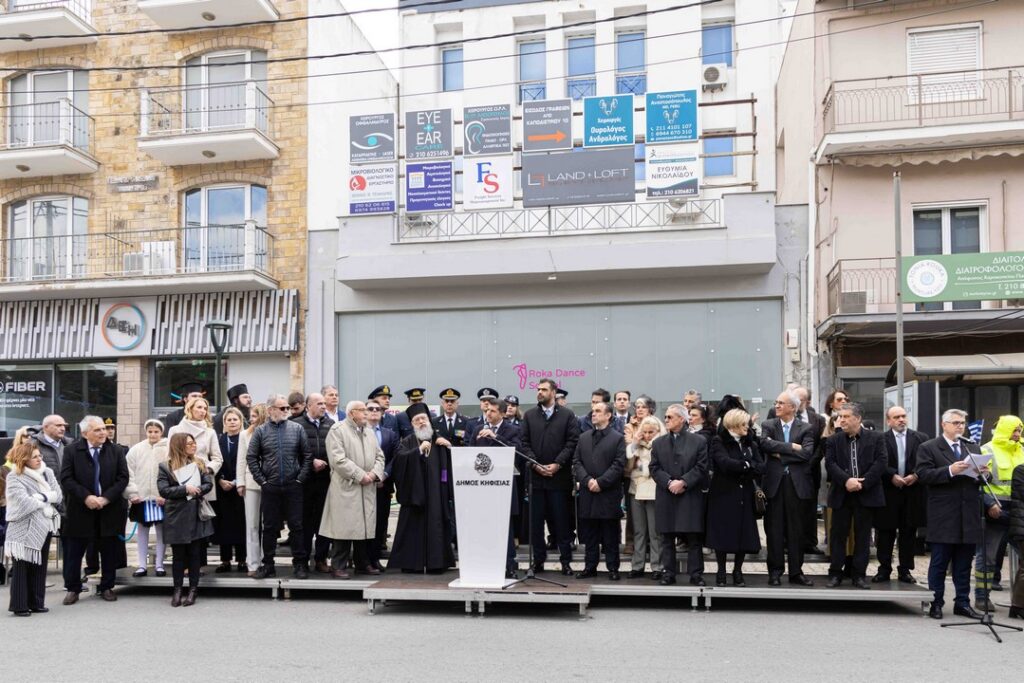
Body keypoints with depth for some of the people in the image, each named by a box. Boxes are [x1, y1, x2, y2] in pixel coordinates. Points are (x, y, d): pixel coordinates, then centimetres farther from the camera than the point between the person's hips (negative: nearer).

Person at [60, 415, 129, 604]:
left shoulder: (115, 451, 1)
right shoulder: (72, 451, -3)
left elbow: (123, 477, -2)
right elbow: (66, 479, -8)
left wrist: (106, 498, -14)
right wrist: (86, 497, -18)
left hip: (109, 509, 1)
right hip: (80, 509, -1)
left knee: (109, 552, 9)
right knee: (74, 552, 5)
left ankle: (107, 587, 21)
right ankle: (72, 589, 19)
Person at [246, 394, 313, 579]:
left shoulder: (297, 429, 2)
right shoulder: (261, 431, 1)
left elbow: (307, 456, 4)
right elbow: (251, 458, 3)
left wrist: (301, 479, -2)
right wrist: (262, 480, -2)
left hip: (293, 487, 0)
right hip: (270, 488, 0)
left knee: (296, 526, 3)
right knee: (269, 527, 8)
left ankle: (300, 564, 12)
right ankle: (268, 565, 17)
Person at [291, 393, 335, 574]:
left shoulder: (330, 424, 10)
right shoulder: (297, 424, 0)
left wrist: (332, 466, -7)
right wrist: (312, 462, -13)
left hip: (326, 478, 3)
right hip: (305, 478, -3)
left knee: (324, 520, 6)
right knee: (305, 520, 6)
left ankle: (321, 559, 15)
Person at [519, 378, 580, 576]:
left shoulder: (567, 415, 2)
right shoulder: (529, 415, 9)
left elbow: (572, 442, -5)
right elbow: (524, 443, 4)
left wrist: (557, 464, -13)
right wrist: (535, 465, -8)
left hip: (559, 476, -2)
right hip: (536, 476, 2)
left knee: (562, 520, 3)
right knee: (536, 520, 6)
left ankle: (566, 561, 11)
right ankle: (538, 560, 14)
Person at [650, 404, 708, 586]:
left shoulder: (699, 441, 3)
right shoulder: (658, 443, 11)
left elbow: (701, 467, -4)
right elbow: (654, 468, 4)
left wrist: (683, 482, -14)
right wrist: (669, 482, -11)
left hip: (691, 497, -2)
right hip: (666, 498, 3)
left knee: (694, 539, 1)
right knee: (667, 539, 6)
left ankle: (696, 574, 8)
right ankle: (668, 573, 13)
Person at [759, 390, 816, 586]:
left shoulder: (805, 429, 5)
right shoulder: (768, 425, 7)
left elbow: (807, 453, -11)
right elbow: (765, 443, -14)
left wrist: (780, 454, -11)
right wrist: (791, 447, -15)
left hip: (797, 483, 0)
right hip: (774, 482, 0)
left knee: (796, 530, 6)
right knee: (774, 529, 4)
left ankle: (796, 572, 15)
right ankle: (775, 572, 12)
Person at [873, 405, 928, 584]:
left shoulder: (921, 438, 7)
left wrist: (916, 476, -11)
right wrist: (892, 476, -15)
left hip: (913, 493, 2)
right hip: (888, 492, -2)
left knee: (909, 533, 7)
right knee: (885, 533, 3)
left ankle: (905, 570, 17)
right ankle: (884, 569, 11)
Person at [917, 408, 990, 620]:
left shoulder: (973, 448, 17)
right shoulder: (928, 448, -1)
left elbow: (981, 474, 15)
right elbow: (923, 475, -12)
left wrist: (984, 473, -7)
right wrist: (950, 471, -23)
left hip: (969, 515, 5)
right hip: (943, 514, -5)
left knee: (964, 563, 10)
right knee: (939, 562, 2)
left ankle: (962, 603, 19)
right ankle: (936, 604, 10)